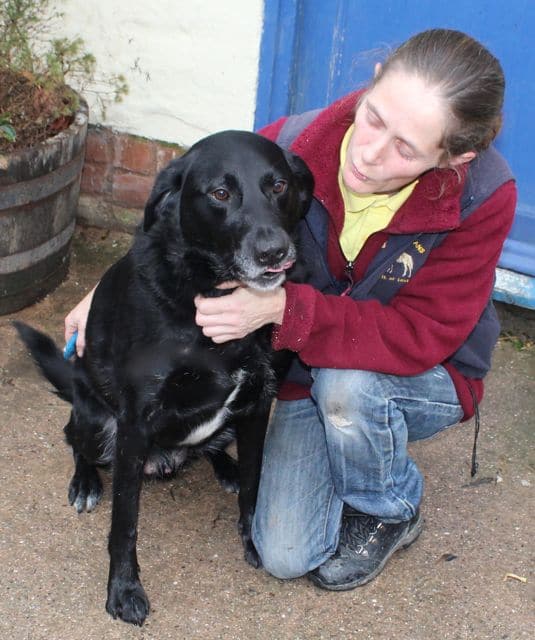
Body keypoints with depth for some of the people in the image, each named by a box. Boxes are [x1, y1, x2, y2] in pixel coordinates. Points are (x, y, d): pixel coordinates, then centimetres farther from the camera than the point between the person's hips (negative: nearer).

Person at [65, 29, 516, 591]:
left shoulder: (483, 198, -28)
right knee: (285, 555, -11)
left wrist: (283, 308, -43)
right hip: (309, 371, 2)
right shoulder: (293, 145, -23)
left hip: (428, 379, -1)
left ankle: (388, 512, -5)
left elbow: (419, 335, -32)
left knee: (346, 381, -37)